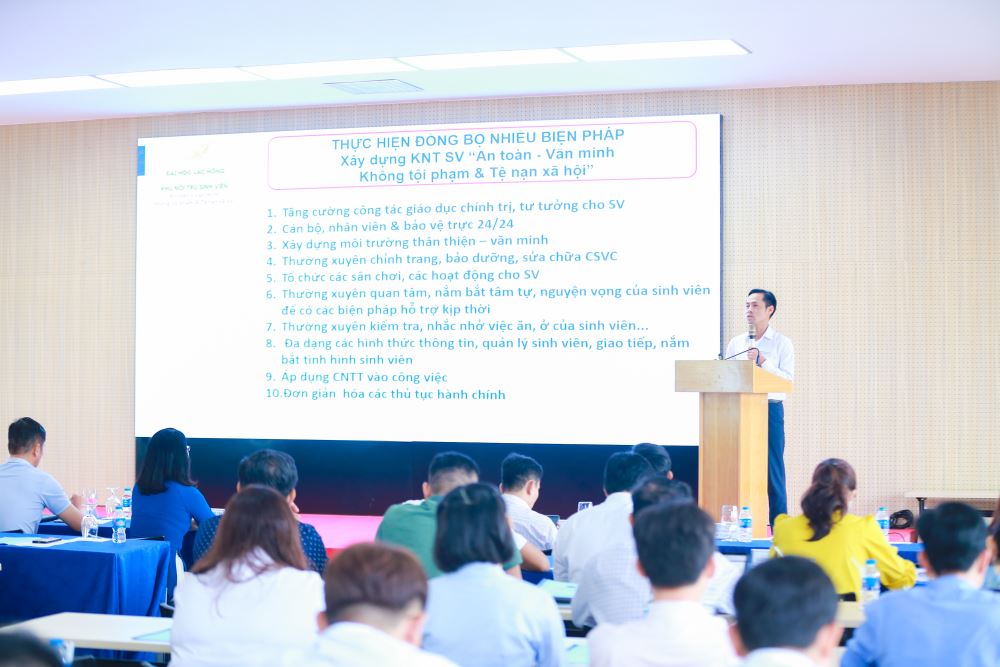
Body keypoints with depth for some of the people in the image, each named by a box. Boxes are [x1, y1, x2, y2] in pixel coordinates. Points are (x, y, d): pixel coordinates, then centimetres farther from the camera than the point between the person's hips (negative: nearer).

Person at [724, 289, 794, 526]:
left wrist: (762, 361, -14)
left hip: (770, 410, -3)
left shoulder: (782, 343, 4)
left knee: (772, 470, -4)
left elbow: (788, 379, -6)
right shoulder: (735, 343, 15)